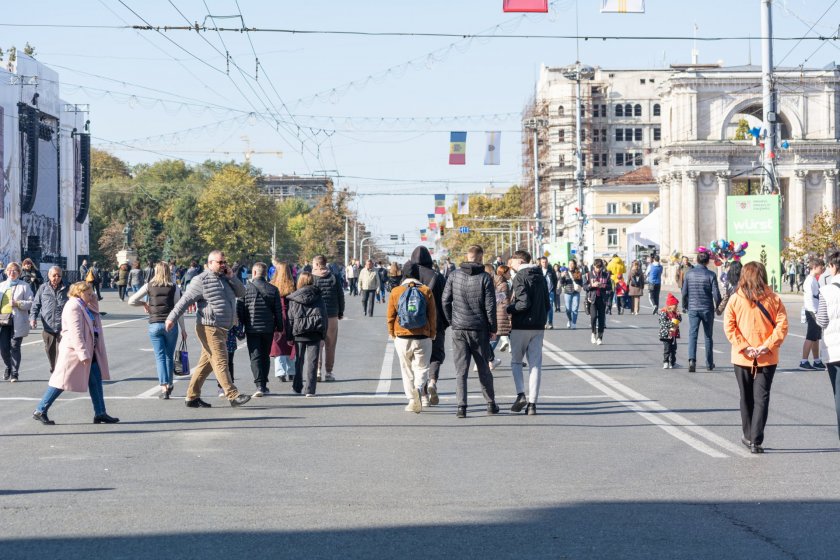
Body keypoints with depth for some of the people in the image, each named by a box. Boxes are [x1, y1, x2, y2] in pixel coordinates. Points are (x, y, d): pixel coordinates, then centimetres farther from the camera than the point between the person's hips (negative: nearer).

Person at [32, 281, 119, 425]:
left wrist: (93, 299, 13)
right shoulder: (73, 307, -16)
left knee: (96, 380, 8)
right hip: (73, 350, -10)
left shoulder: (84, 306, 13)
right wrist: (83, 353, -29)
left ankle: (100, 414, 11)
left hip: (88, 351, 10)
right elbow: (75, 332, -24)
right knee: (62, 381, -4)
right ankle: (40, 411, 3)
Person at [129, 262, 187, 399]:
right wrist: (183, 329, 5)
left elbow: (131, 301, -1)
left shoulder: (149, 286, 1)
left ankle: (164, 387, -9)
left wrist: (144, 304, 18)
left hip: (154, 325, 0)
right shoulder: (174, 287, 0)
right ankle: (169, 384, 23)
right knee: (169, 356, 14)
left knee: (160, 356, 1)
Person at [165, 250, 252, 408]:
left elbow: (241, 293, 14)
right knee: (221, 361, -11)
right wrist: (172, 318, -14)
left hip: (222, 329, 8)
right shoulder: (201, 281, -7)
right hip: (209, 328, -8)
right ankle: (233, 396, -15)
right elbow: (185, 300, -9)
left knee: (206, 363, 11)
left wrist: (232, 277, 1)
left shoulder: (226, 279, 17)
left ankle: (192, 397, 17)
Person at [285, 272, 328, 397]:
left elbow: (290, 319, 1)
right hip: (314, 335, 0)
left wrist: (289, 336, 6)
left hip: (299, 335, 0)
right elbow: (324, 317, 5)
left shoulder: (293, 299, -1)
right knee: (311, 361, -1)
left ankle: (298, 387, 18)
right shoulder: (319, 299, 3)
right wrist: (323, 334, 10)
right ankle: (309, 389, -7)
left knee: (299, 361, 13)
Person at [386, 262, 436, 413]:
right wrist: (432, 334, 13)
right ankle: (418, 389, -25)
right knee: (421, 368, 5)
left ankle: (412, 400, 12)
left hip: (402, 338, 1)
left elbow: (390, 316, 1)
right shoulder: (426, 291, -2)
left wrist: (392, 334, 16)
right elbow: (432, 315, 0)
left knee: (406, 370, 13)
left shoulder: (395, 292, -2)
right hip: (422, 338, -1)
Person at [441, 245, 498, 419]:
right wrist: (492, 327, 3)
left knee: (460, 370, 1)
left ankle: (461, 406, -8)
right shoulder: (485, 278, -7)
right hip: (479, 330, -1)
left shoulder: (454, 275, 0)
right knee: (484, 368, 13)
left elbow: (445, 300, 2)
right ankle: (491, 403, 22)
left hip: (458, 328, 1)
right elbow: (490, 305, -7)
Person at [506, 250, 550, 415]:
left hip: (521, 326, -6)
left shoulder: (520, 277, -11)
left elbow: (524, 303, -19)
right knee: (535, 364, 5)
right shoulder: (540, 276, 12)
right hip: (538, 327, 6)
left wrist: (508, 309, -5)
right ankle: (532, 403, 2)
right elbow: (547, 304, 13)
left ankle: (521, 394, -7)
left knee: (516, 361, 10)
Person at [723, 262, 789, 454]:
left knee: (746, 398, 15)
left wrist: (744, 347, -9)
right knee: (762, 398, 2)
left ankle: (749, 436, 24)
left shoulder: (735, 299, -4)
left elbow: (729, 326, -10)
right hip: (767, 358, -1)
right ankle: (756, 441, -6)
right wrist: (766, 346, -10)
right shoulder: (773, 299, -4)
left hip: (742, 358, 1)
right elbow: (782, 326, -10)